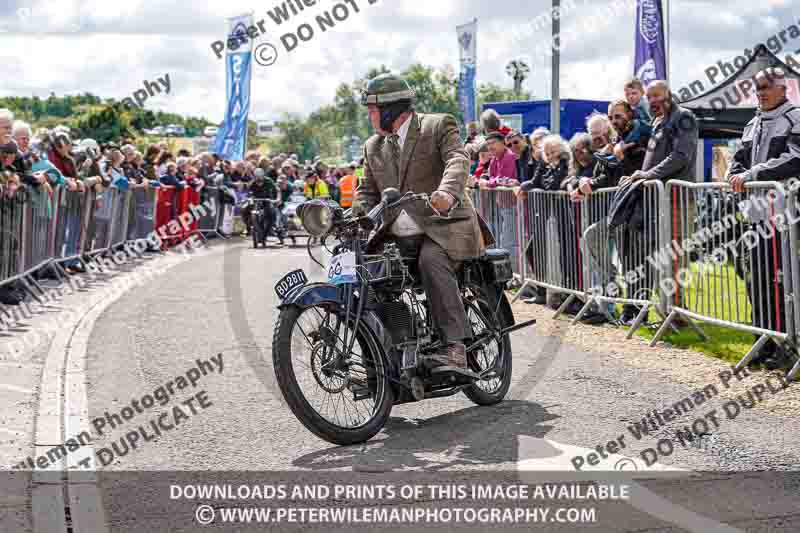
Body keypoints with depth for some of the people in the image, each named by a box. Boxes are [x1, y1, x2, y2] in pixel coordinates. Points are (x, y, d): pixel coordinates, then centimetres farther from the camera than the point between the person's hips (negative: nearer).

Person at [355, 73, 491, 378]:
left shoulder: (439, 126, 0)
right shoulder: (373, 147, 19)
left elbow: (458, 161, -17)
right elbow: (366, 191, 17)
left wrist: (447, 192, -39)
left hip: (442, 227, -6)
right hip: (396, 236, 6)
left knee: (431, 261, -35)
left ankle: (455, 348, -37)